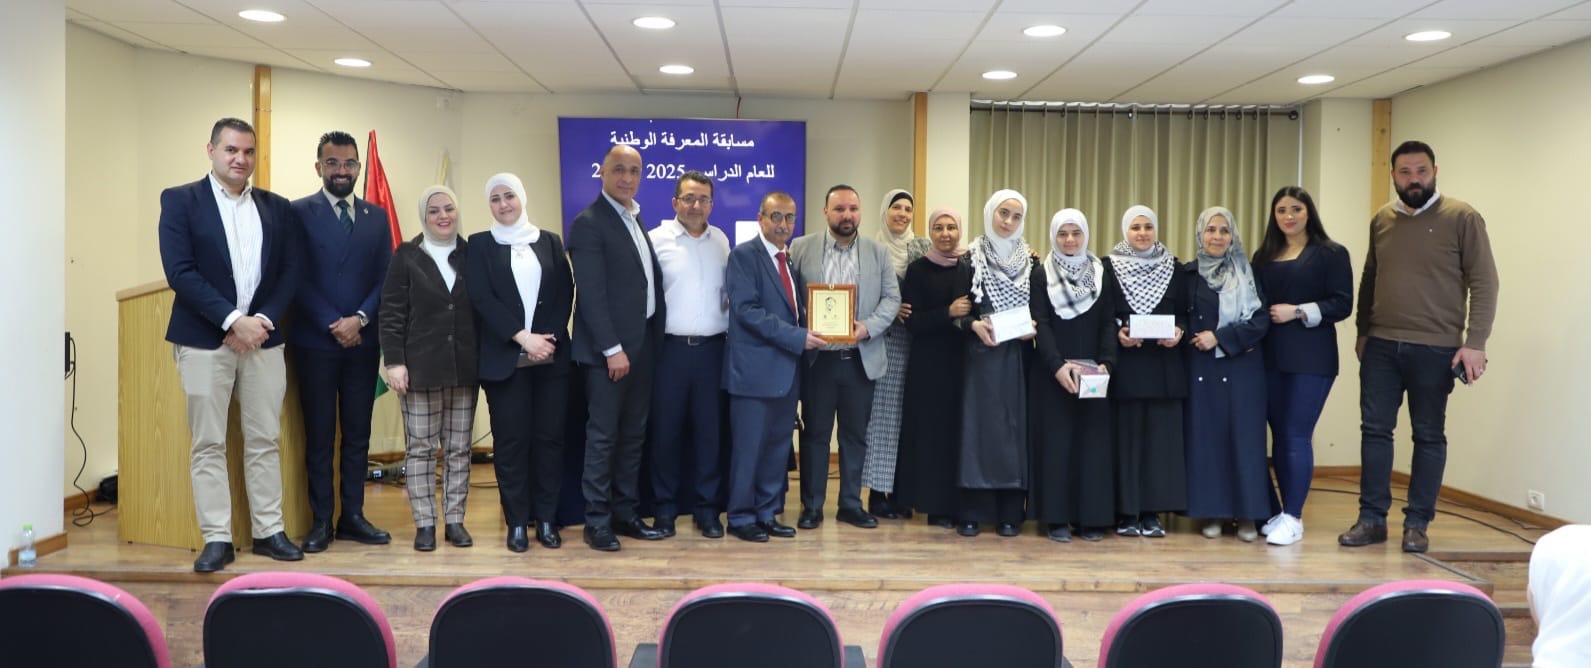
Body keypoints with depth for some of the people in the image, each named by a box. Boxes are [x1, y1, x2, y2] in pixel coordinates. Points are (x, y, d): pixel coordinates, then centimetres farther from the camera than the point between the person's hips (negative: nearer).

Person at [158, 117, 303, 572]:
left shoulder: (277, 207, 11)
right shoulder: (180, 201, 1)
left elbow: (289, 272, 7)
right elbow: (180, 272, -9)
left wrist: (263, 320, -8)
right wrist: (232, 320, -15)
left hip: (263, 337, 3)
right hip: (204, 339, -3)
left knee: (264, 441, 7)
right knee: (208, 444, 2)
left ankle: (269, 531, 15)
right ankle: (217, 539, 9)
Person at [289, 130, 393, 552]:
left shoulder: (377, 216, 10)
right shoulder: (298, 213, 0)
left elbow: (385, 278, 5)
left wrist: (360, 319, -9)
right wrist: (332, 325, -13)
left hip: (362, 340, 3)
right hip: (315, 342, -3)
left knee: (358, 434, 8)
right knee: (319, 435, 4)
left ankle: (353, 516, 16)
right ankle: (321, 520, 13)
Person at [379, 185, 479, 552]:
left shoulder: (471, 254, 7)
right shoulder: (407, 256, 1)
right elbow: (391, 312, -2)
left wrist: (485, 360, 2)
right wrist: (394, 361, -10)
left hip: (464, 367, 2)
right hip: (421, 367, -2)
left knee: (459, 449, 7)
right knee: (420, 448, 3)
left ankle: (455, 519, 16)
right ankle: (425, 523, 11)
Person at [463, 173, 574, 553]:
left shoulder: (550, 242, 11)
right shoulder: (480, 245, 6)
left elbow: (566, 293, 5)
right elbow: (482, 299, -4)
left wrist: (548, 339, -9)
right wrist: (523, 338, -14)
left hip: (551, 356, 2)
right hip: (504, 359, -1)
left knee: (550, 437, 3)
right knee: (511, 440, 1)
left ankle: (546, 519, 13)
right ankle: (517, 522, 11)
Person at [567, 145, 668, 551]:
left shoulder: (638, 221, 15)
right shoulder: (589, 223, -10)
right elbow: (592, 293, -16)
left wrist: (656, 337, 9)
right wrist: (613, 348, -19)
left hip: (643, 344, 8)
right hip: (608, 348, -8)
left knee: (634, 433, 13)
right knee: (603, 435, -1)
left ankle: (624, 512, 23)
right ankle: (597, 521, 9)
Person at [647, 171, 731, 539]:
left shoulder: (721, 240, 9)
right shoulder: (657, 239, -4)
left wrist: (729, 327, 4)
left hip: (712, 348, 3)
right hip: (670, 347, -3)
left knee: (708, 429, 8)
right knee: (666, 429, 5)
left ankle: (707, 507, 17)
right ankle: (664, 507, 16)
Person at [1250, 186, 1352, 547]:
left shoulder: (1331, 253, -1)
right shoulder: (1264, 257, 13)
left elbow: (1342, 304, -8)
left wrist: (1298, 311, -15)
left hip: (1310, 358, -5)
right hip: (1271, 357, 5)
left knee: (1297, 435, -6)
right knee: (1279, 435, 8)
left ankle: (1293, 517, 1)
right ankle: (1280, 512, 17)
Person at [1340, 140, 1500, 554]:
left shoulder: (1462, 218, -4)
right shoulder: (1381, 220, 9)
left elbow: (1484, 283, -7)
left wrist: (1475, 342, -14)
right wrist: (1362, 332, 15)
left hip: (1435, 349, -4)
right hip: (1380, 346, 4)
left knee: (1429, 436, 6)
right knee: (1374, 430, 5)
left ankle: (1417, 523, 15)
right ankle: (1372, 519, 14)